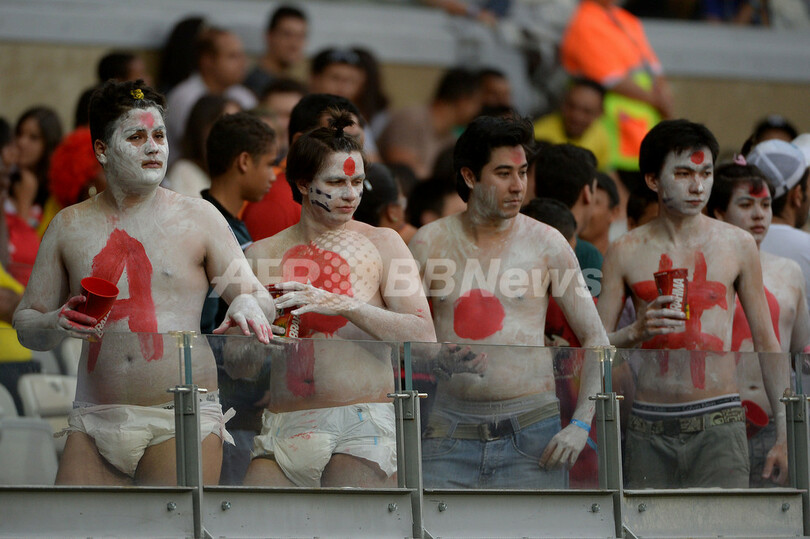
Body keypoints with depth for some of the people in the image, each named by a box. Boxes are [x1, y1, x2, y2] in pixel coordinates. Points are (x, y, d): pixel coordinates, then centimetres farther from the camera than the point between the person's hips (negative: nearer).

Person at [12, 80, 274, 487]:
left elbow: (260, 301, 7)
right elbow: (25, 324, 16)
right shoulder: (69, 226, 12)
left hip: (183, 421, -2)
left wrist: (247, 304, -17)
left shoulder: (198, 219, 7)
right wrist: (58, 323, -7)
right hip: (94, 420, 2)